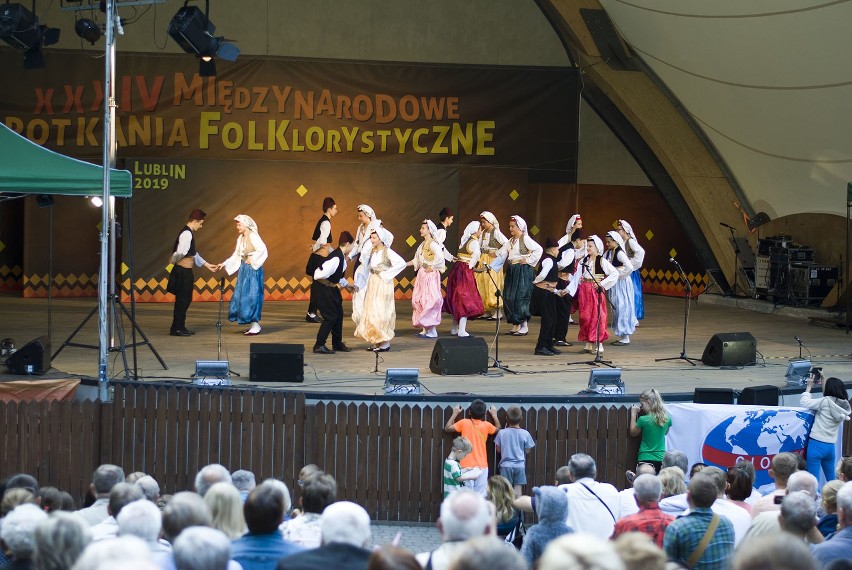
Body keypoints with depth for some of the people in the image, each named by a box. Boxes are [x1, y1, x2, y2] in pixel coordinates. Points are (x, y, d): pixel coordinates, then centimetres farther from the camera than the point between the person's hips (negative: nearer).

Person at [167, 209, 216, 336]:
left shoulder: (188, 233, 16)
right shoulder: (187, 234, -17)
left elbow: (193, 253, 25)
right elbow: (180, 252, -26)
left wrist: (207, 264, 27)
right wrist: (174, 261, -8)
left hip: (185, 271, 10)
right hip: (183, 271, -10)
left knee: (185, 300, 14)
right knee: (182, 300, -3)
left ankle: (179, 327, 20)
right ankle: (177, 328, 2)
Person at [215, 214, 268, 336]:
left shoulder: (253, 236, -12)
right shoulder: (241, 238, 12)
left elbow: (262, 249, -24)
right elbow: (236, 255, 15)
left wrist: (251, 259, -17)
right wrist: (224, 264, 9)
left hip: (253, 269, -9)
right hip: (244, 269, 9)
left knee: (251, 296, -8)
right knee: (242, 296, 8)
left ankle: (255, 325, -3)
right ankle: (253, 325, 14)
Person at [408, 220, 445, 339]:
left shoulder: (432, 244, -13)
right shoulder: (423, 244, 14)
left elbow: (440, 256, -27)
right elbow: (417, 260, 17)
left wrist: (432, 267, -19)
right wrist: (404, 264, 14)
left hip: (430, 275, -9)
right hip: (422, 275, 9)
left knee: (429, 300, -9)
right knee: (419, 299, 8)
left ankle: (432, 330, -5)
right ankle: (425, 329, 12)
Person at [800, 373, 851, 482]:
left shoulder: (825, 402, -12)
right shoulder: (844, 405, 7)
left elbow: (804, 402, -6)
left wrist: (809, 386, 6)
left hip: (816, 444, -7)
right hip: (831, 446, 7)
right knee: (831, 480, 19)